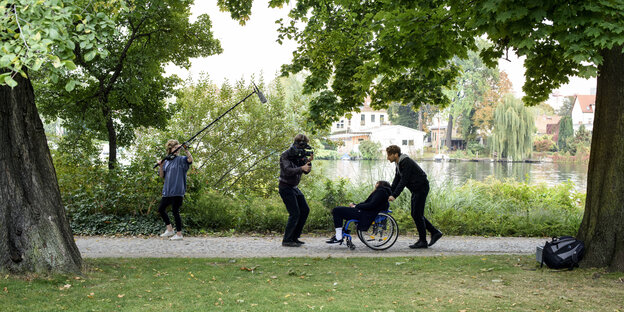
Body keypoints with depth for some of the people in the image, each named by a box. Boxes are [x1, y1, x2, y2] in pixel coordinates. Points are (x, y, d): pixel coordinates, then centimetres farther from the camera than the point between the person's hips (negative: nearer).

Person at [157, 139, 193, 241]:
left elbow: (190, 160, -21)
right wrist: (161, 167, -4)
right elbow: (162, 176, 13)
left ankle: (179, 234, 4)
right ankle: (170, 230, 23)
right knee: (161, 209, 11)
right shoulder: (166, 162, 14)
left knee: (175, 211, -5)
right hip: (167, 191, 7)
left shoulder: (181, 159, -2)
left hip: (177, 191, -7)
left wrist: (186, 150, -31)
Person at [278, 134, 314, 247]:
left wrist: (308, 161, -15)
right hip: (286, 187, -9)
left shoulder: (300, 155, 6)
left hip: (294, 187, 9)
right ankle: (287, 240, -8)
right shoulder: (285, 156, -16)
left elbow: (306, 171, 3)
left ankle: (294, 238, 15)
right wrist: (301, 168, -39)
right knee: (295, 213, -14)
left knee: (305, 210, 8)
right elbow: (287, 171, -30)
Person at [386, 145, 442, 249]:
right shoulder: (399, 164, 11)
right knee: (415, 214, 10)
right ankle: (435, 232, 15)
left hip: (421, 188, -10)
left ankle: (423, 241, 0)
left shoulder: (406, 162, -20)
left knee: (417, 214, -8)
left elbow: (403, 181, -25)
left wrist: (394, 196, -27)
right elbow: (396, 180, 13)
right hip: (416, 189, 10)